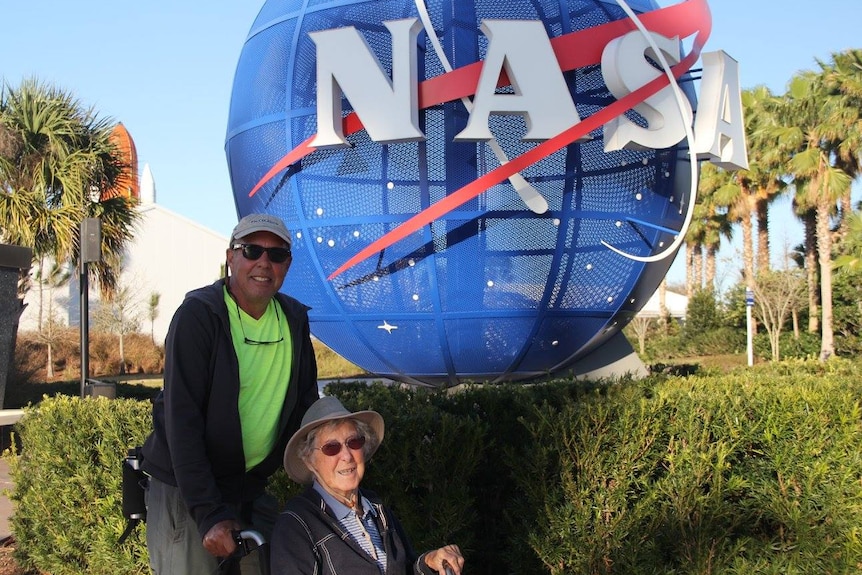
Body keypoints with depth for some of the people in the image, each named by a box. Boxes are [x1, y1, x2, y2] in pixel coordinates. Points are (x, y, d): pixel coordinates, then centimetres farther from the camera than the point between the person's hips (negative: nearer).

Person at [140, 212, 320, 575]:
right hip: (186, 489, -5)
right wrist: (209, 513, -25)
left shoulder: (294, 320, 3)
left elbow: (305, 407, 12)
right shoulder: (198, 315, -15)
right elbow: (181, 419, -20)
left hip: (252, 488, 5)